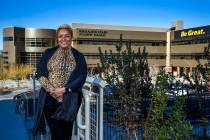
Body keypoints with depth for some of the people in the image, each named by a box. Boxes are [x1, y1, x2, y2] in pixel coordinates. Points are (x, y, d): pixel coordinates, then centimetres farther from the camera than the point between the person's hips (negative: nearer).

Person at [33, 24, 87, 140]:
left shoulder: (78, 57, 6)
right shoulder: (49, 53, 9)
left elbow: (81, 77, -3)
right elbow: (39, 72, 3)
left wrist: (64, 89, -14)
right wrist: (50, 89, -12)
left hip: (69, 100, -1)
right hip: (49, 99, 1)